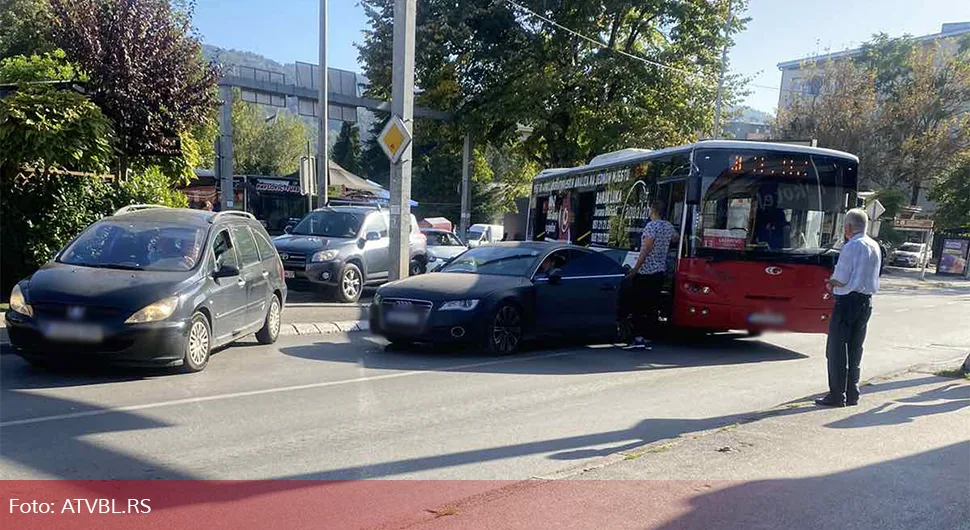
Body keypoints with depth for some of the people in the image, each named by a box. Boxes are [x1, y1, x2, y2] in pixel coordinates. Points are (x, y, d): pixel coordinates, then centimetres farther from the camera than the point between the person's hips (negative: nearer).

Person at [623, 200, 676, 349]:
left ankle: (639, 338, -8)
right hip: (660, 272, 7)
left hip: (645, 271, -7)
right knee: (652, 306, 10)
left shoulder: (652, 226, -13)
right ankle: (647, 337, 12)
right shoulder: (669, 227, 10)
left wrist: (634, 270, -15)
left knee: (638, 305, -3)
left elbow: (646, 250, -17)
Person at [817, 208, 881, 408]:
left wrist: (830, 283, 2)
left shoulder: (851, 246, -16)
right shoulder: (875, 247, 12)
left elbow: (841, 278, -19)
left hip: (848, 300, -8)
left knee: (837, 349, -2)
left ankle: (837, 395, 0)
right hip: (866, 301, 9)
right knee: (855, 349, 14)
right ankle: (852, 395, 18)